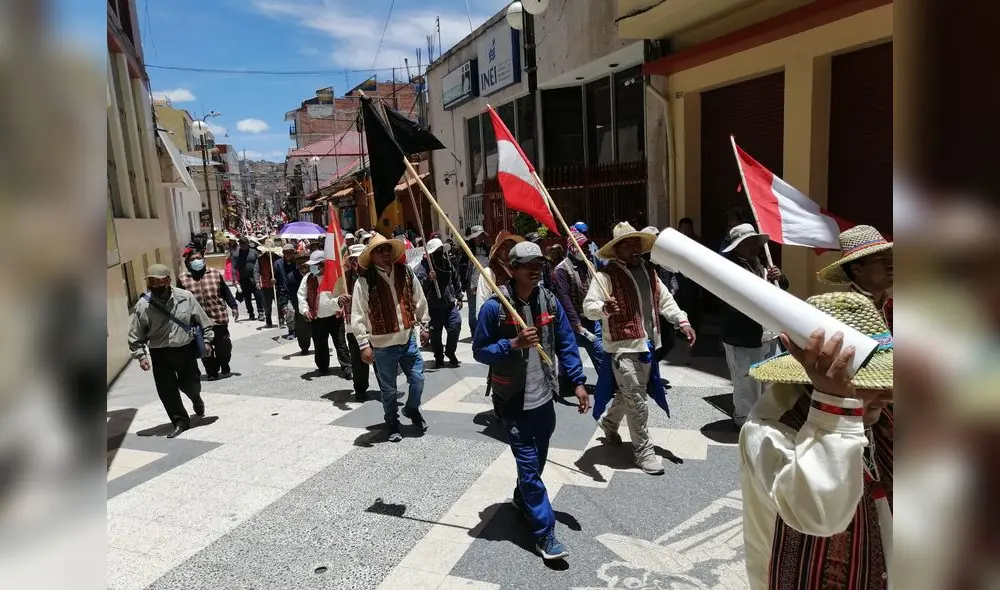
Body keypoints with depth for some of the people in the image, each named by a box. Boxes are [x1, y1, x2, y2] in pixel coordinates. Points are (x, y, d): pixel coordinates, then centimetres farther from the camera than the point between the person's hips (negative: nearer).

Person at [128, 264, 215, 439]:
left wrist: (206, 340, 3)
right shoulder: (143, 306, -10)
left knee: (190, 384, 11)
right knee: (167, 390, 1)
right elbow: (135, 336, -2)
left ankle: (196, 399, 47)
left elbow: (202, 320, 4)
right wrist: (141, 355, -8)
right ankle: (180, 421, 18)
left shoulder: (185, 298, -9)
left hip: (185, 350, 0)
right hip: (160, 354, 0)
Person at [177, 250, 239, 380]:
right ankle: (211, 372, 19)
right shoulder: (182, 279, 2)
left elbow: (226, 292, 7)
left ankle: (225, 368, 28)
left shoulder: (216, 274, 4)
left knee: (223, 345, 7)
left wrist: (234, 306, 0)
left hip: (219, 318, 0)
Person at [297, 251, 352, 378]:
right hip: (316, 319, 3)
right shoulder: (308, 278, 5)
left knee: (340, 343, 1)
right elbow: (301, 295, 9)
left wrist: (340, 308, -13)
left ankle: (346, 368, 4)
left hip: (335, 316, -3)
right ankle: (323, 368, 28)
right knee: (320, 345, 12)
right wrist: (305, 309, -6)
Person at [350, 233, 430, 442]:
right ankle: (392, 423, 34)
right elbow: (358, 317, -12)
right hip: (382, 345, -3)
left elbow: (419, 301, 11)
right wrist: (364, 344, -14)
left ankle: (412, 409, 38)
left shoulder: (406, 273, 0)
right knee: (388, 389, 12)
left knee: (418, 379, 8)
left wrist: (423, 325, 13)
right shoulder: (364, 282, -12)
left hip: (408, 339, 3)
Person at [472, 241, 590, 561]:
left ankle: (522, 498, 48)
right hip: (513, 400, -5)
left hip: (544, 396, 5)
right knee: (529, 465, -1)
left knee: (538, 460, 21)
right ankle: (544, 533, 11)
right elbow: (479, 350, -10)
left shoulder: (549, 301, -1)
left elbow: (566, 344, 5)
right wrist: (513, 344, -25)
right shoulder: (494, 306, -15)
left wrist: (578, 382, 0)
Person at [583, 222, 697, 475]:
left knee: (629, 393, 21)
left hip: (646, 345, 8)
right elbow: (588, 307, -19)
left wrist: (682, 322, -1)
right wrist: (604, 308, -41)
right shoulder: (606, 276, -14)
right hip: (622, 347, -7)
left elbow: (665, 300, 13)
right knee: (636, 399, -2)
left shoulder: (649, 272, 10)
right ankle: (643, 450, 13)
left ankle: (609, 422, 47)